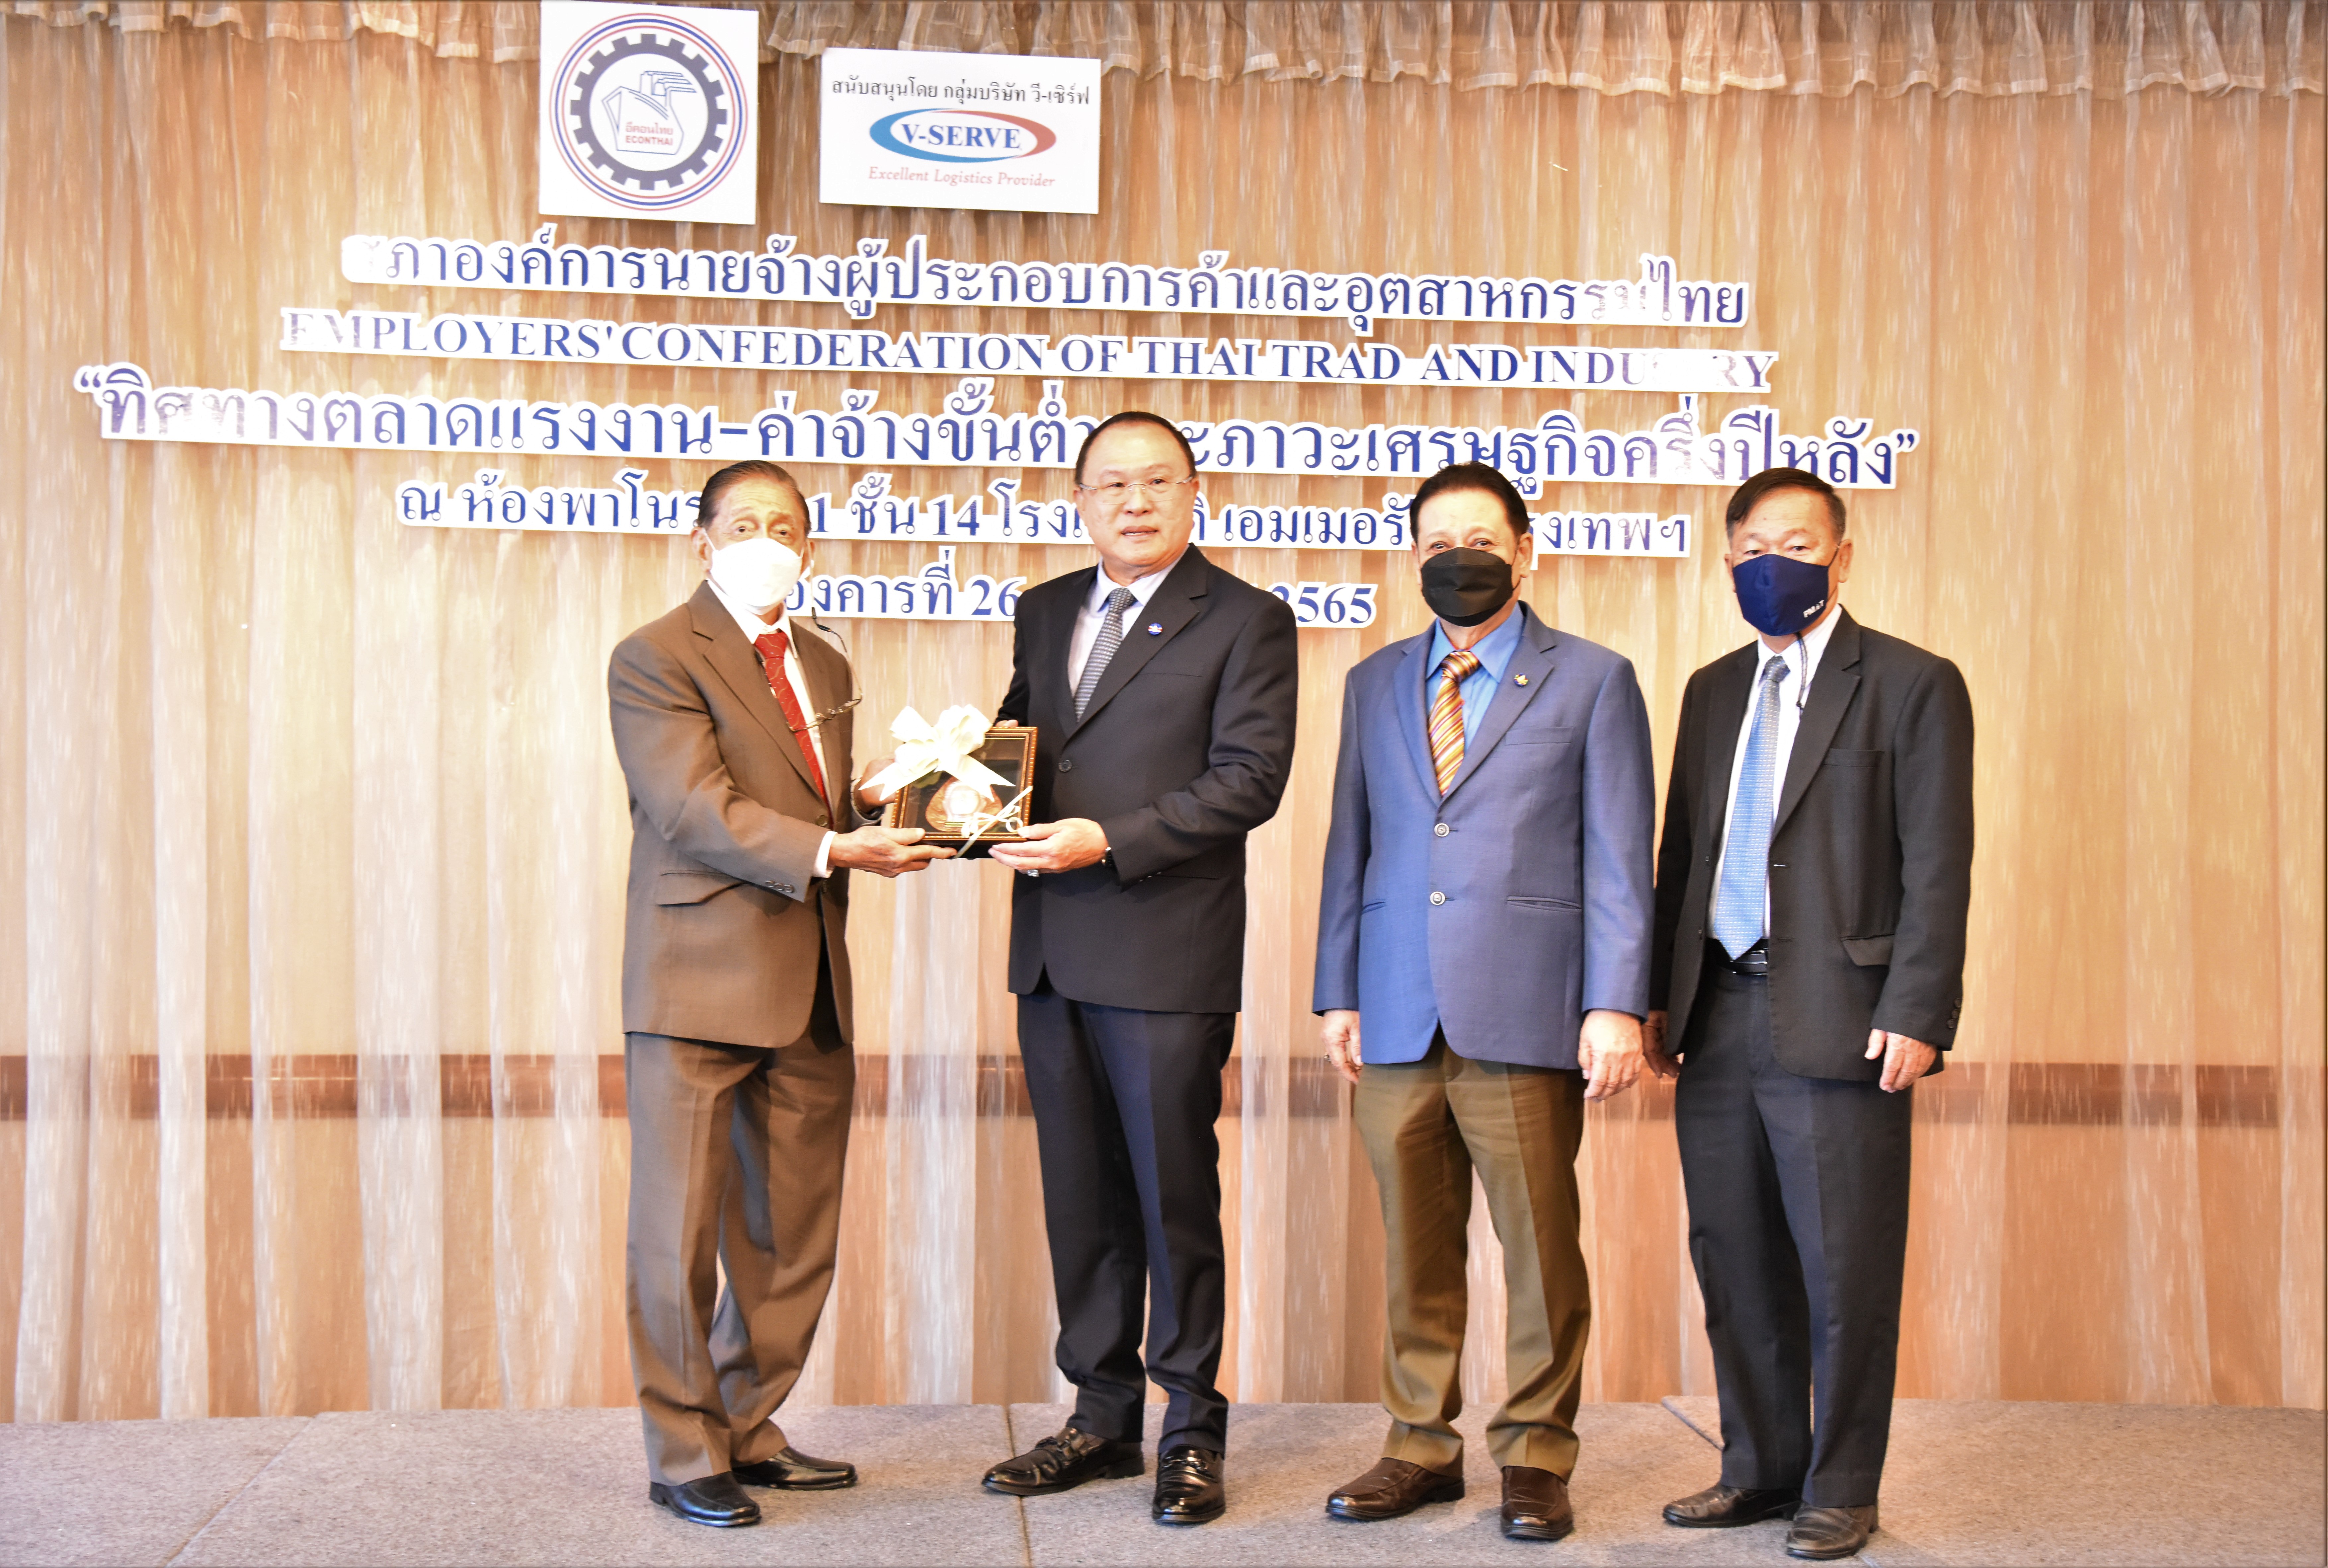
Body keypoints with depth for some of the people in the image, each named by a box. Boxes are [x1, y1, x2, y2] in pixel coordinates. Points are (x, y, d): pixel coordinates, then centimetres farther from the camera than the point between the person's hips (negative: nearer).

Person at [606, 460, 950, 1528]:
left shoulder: (825, 667, 19)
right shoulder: (655, 660, -5)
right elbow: (700, 812, -17)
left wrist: (886, 824, 0)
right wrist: (831, 849, -26)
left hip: (811, 991, 7)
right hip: (700, 983, -7)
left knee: (795, 1240, 11)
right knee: (681, 1234, 1)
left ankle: (749, 1432, 25)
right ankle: (686, 1456, 13)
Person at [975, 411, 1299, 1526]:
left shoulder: (1246, 621, -3)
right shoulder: (1045, 613, 16)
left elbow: (1247, 780, -12)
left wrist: (1109, 840, -18)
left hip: (1167, 954, -6)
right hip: (1052, 953, 6)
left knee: (1175, 1195, 1)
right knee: (1081, 1198, 12)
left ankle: (1191, 1428, 14)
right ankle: (1102, 1416, 24)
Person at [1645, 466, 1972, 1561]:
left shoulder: (1913, 686, -1)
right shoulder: (1714, 691, 17)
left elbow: (1938, 867, -6)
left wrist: (1915, 1015, -14)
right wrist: (1659, 998, 11)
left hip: (1838, 1022, -6)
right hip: (1718, 1020, 6)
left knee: (1845, 1270, 1)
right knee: (1734, 1262, 12)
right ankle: (1761, 1469, 26)